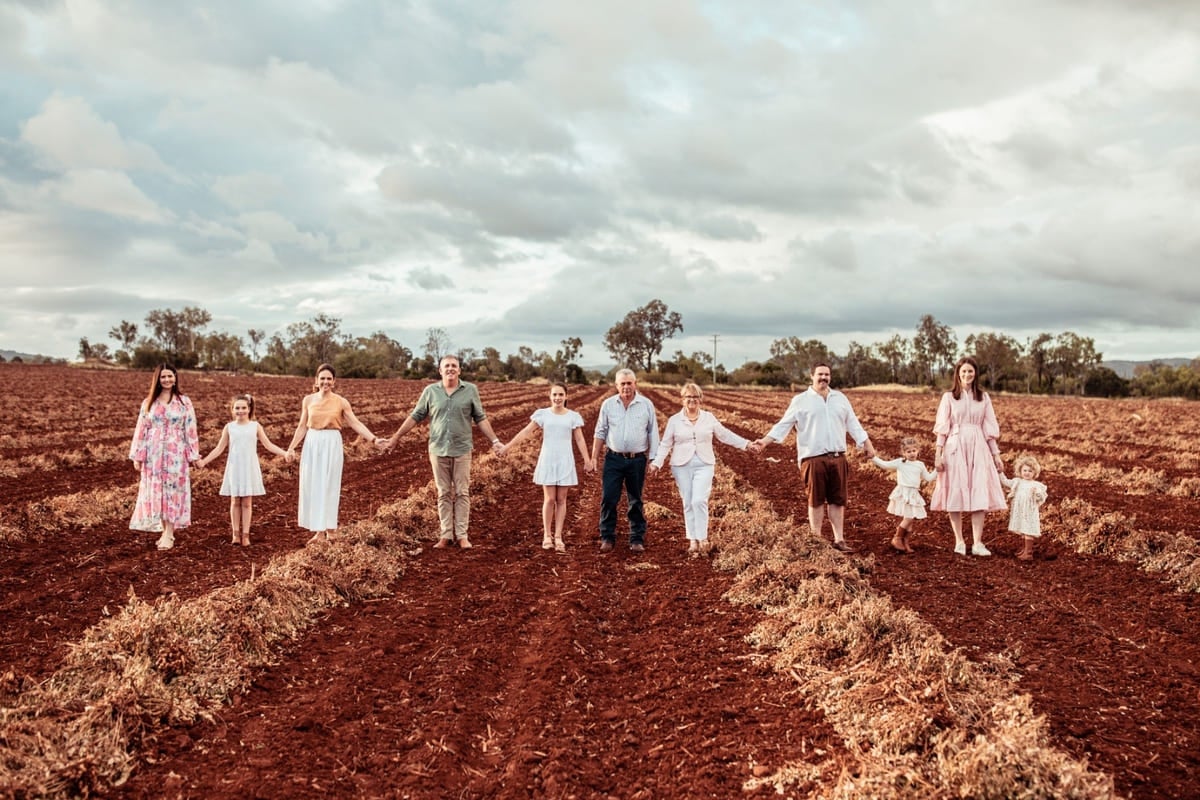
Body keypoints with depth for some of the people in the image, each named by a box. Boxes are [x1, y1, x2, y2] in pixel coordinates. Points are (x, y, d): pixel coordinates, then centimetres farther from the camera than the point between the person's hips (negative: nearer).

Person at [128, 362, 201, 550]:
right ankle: (164, 531, 15)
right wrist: (137, 456, 3)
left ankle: (169, 534, 0)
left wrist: (194, 455, -2)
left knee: (172, 491, -2)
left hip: (175, 454, -2)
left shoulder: (184, 402, 1)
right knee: (155, 492, 5)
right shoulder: (148, 402, 5)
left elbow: (190, 430, 0)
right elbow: (141, 430, 6)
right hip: (153, 454, 2)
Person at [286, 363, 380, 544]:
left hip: (332, 445, -3)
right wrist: (292, 447, 2)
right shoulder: (308, 400, 4)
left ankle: (322, 531, 9)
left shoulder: (341, 402, -2)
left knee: (327, 486, 2)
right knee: (311, 486, 4)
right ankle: (319, 528, 14)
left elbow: (356, 424, -4)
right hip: (312, 444, 3)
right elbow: (302, 426, 9)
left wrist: (374, 439, -15)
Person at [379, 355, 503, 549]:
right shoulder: (430, 391, 3)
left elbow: (481, 419, 5)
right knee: (443, 494, 7)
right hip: (438, 450, 1)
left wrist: (495, 440, -2)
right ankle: (446, 535, 12)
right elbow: (415, 417, 7)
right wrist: (394, 438, 5)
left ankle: (462, 535, 7)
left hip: (462, 450, -1)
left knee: (462, 493, 1)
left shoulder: (470, 390, 1)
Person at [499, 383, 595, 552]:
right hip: (547, 460, -1)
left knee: (561, 500, 3)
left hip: (565, 462, 1)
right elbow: (525, 431, 1)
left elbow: (579, 439, 4)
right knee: (549, 499, -2)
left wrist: (587, 459, -2)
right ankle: (547, 535, 9)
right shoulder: (543, 414, 1)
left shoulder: (573, 416, 3)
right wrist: (507, 446, -2)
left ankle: (558, 537, 8)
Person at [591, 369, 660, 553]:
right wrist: (594, 457, 3)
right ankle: (607, 538, 8)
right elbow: (600, 432, 7)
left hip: (637, 460, 0)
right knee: (608, 499, -4)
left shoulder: (646, 404, 0)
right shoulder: (608, 405, 2)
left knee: (635, 502, 9)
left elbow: (653, 434, 3)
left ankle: (637, 539, 17)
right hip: (614, 458, 0)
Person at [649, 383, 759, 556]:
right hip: (682, 466, 1)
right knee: (688, 504, 4)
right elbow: (665, 444, 3)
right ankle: (693, 540, 12)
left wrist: (746, 444, 6)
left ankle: (702, 538, -3)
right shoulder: (674, 420, 4)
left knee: (699, 501, -14)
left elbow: (725, 435, 11)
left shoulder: (709, 418, 6)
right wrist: (657, 463, -8)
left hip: (704, 465, -1)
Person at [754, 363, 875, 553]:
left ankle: (839, 539, 12)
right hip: (813, 458, -3)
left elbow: (853, 424, 17)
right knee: (816, 501, 3)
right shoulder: (800, 400, 2)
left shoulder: (840, 398, 14)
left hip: (837, 457, 3)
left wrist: (867, 444, 13)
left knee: (838, 500, 6)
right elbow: (784, 424, 0)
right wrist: (765, 441, -9)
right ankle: (816, 540, 11)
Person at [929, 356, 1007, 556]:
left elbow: (989, 429, 11)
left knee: (980, 494, -3)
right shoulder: (949, 397, 3)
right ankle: (959, 541, 10)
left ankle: (977, 543, 1)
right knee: (955, 494, 0)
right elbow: (942, 428, 1)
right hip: (955, 447, -2)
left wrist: (996, 455, 9)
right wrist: (938, 453, -6)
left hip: (978, 448, 2)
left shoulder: (983, 397, 10)